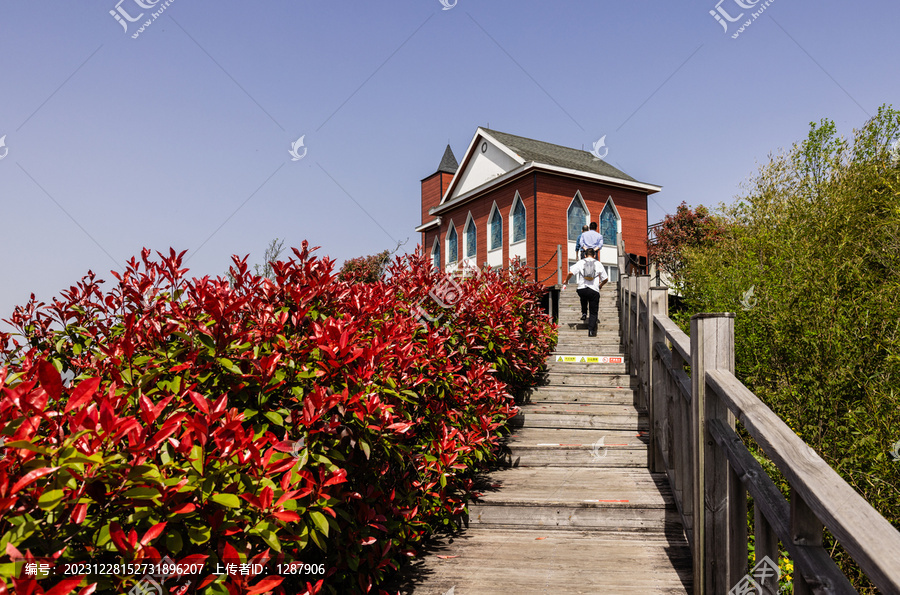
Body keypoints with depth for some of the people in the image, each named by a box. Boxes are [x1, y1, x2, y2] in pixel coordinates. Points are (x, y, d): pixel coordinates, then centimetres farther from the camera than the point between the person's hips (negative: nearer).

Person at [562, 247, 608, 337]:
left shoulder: (580, 262, 6)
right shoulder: (598, 263, 8)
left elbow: (571, 273, -4)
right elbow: (605, 279, 11)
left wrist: (566, 282, 14)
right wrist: (600, 285, 31)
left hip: (581, 289, 1)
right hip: (594, 291, -1)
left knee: (584, 298, 39)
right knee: (593, 313, 7)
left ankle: (584, 313, 29)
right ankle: (591, 331, -4)